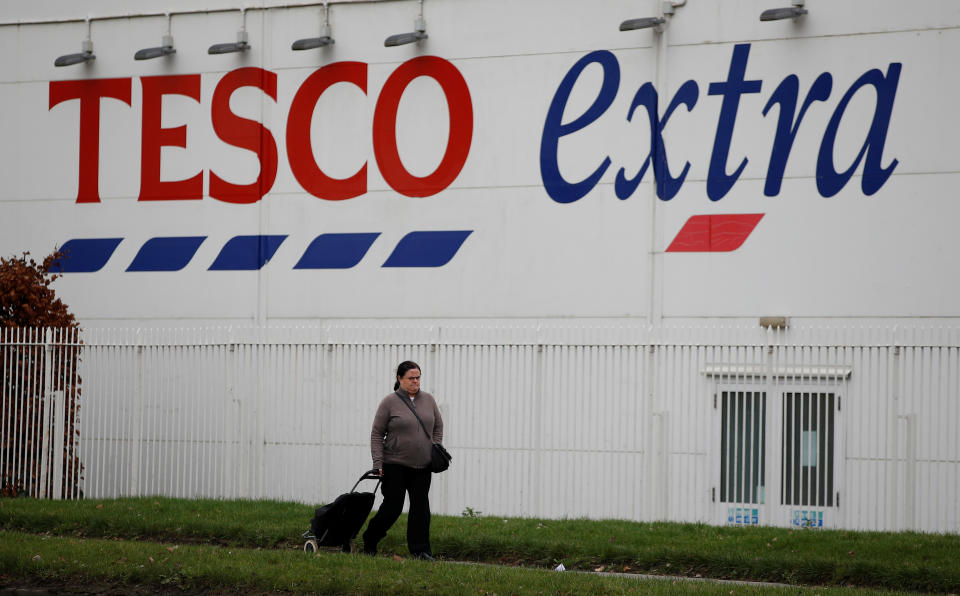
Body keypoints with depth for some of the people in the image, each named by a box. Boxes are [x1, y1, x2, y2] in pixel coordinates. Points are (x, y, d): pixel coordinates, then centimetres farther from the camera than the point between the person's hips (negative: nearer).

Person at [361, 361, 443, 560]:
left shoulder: (428, 400, 6)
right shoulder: (389, 402, -8)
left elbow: (438, 426, 15)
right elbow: (377, 434, -7)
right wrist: (378, 463, -12)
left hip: (422, 466, 4)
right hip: (395, 466, -4)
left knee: (420, 507, 1)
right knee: (392, 507, -3)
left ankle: (419, 549, 2)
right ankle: (370, 538, 17)